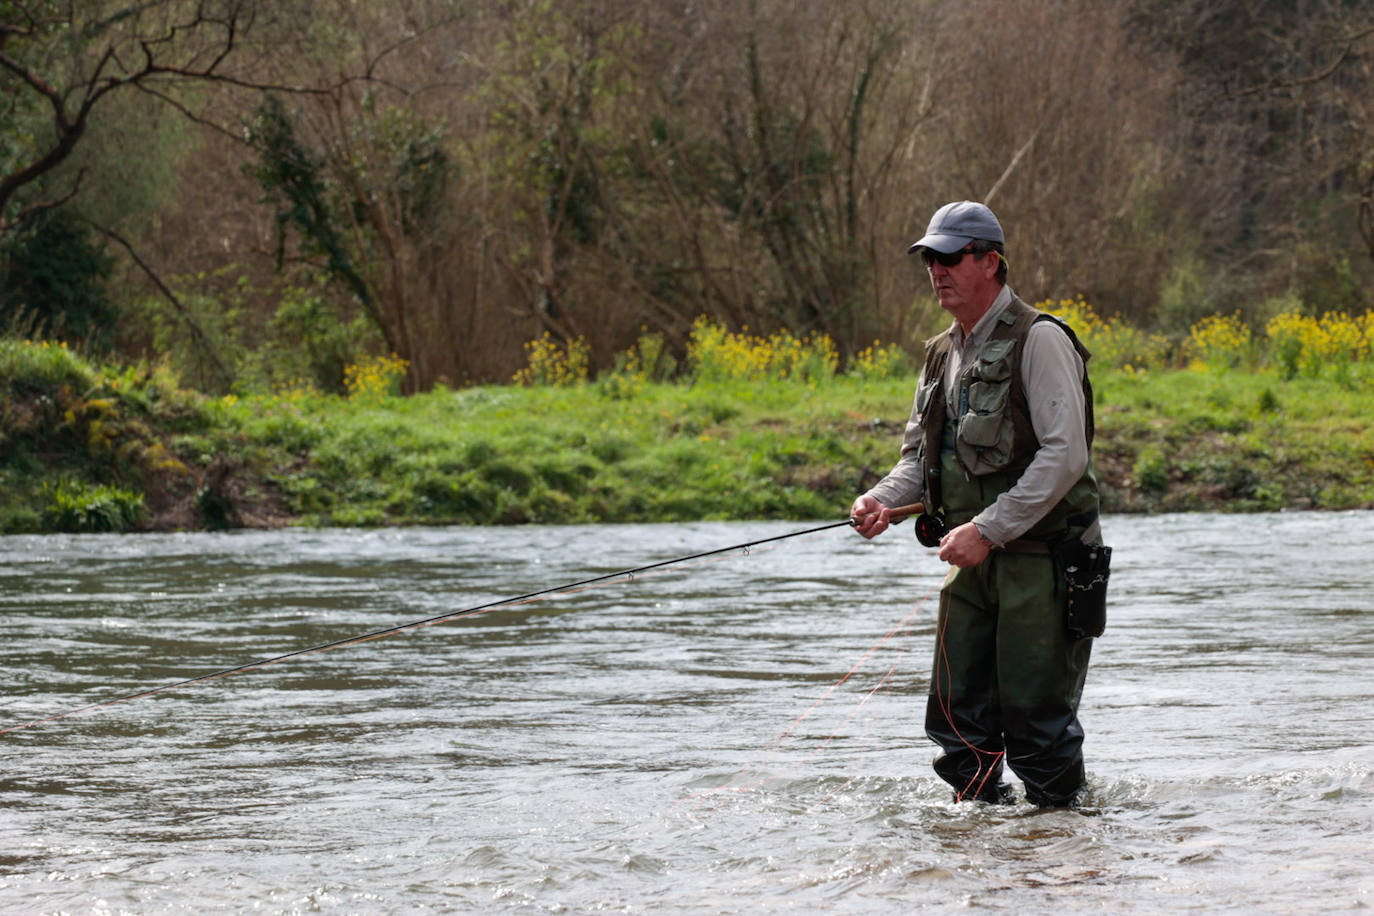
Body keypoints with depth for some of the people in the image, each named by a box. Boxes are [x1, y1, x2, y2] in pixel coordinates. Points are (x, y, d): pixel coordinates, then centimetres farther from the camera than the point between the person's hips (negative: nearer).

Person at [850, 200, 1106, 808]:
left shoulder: (1038, 341, -11)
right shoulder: (942, 354, 14)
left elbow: (1066, 454, -18)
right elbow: (919, 454, 22)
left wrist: (988, 529, -21)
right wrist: (884, 499, -1)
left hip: (1038, 557, -7)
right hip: (972, 561, 8)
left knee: (1036, 719, -6)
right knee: (959, 717, 7)